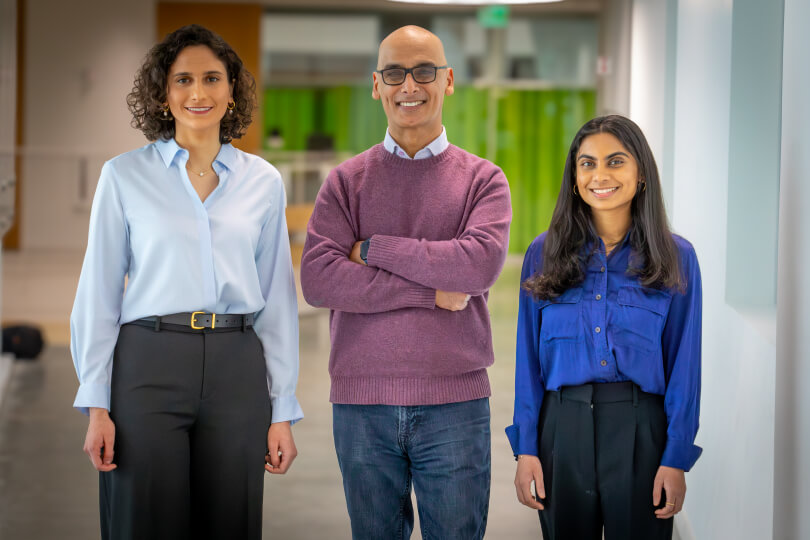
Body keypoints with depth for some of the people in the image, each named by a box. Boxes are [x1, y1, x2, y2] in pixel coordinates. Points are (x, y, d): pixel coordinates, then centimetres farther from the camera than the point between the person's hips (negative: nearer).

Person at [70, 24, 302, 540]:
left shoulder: (264, 182, 9)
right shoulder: (125, 176, 3)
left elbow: (278, 302, 10)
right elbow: (98, 294, 3)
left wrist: (283, 412, 6)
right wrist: (96, 406, -4)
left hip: (237, 368, 2)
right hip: (149, 363, -2)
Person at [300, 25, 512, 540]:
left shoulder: (483, 179, 5)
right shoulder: (347, 181, 7)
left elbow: (481, 264, -15)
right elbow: (318, 279, -8)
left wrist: (373, 249, -8)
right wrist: (431, 293, -13)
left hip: (454, 404, -1)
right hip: (362, 404, 1)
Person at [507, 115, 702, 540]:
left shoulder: (676, 258, 0)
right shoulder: (544, 255, 3)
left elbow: (684, 364, 0)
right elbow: (529, 358, 4)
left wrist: (677, 458, -6)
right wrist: (526, 449, -2)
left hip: (640, 431, -1)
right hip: (562, 426, 1)